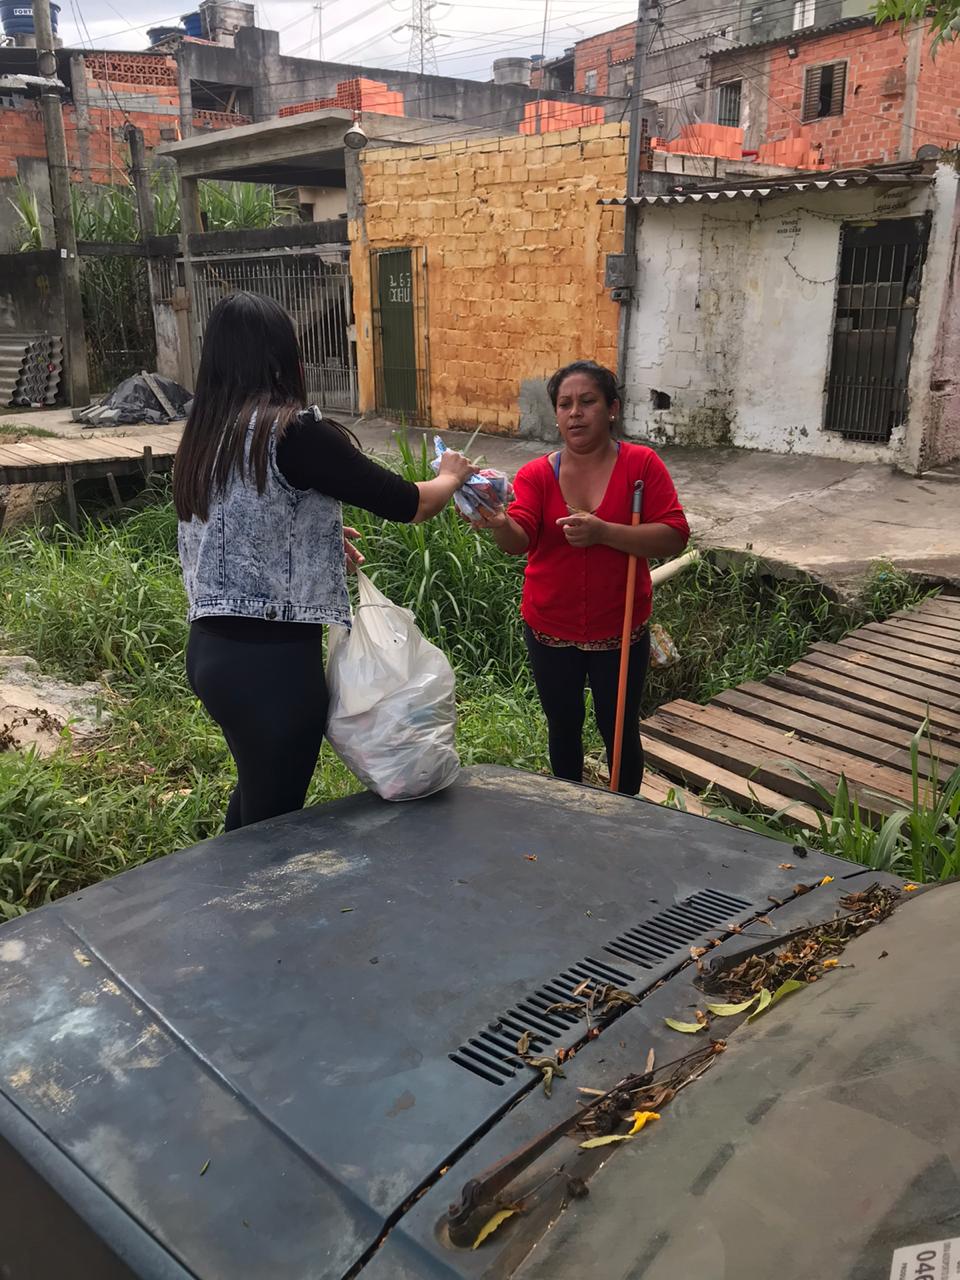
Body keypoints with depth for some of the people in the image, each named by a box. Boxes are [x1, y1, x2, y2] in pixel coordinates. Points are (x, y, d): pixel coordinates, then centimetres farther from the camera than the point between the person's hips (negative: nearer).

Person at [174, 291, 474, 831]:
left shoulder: (204, 436, 6)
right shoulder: (293, 431, -17)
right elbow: (404, 504, -11)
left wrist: (322, 535, 23)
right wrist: (451, 477, 9)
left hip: (213, 646, 8)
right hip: (272, 657, -8)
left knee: (258, 793, 28)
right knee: (273, 819, 9)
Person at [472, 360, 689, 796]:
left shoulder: (641, 464, -9)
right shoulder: (536, 474, -6)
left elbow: (674, 537, -17)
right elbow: (519, 540, -22)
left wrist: (603, 532, -29)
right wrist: (499, 523, -46)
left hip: (619, 632, -2)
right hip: (550, 632, 2)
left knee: (619, 730, 12)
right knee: (563, 728, 18)